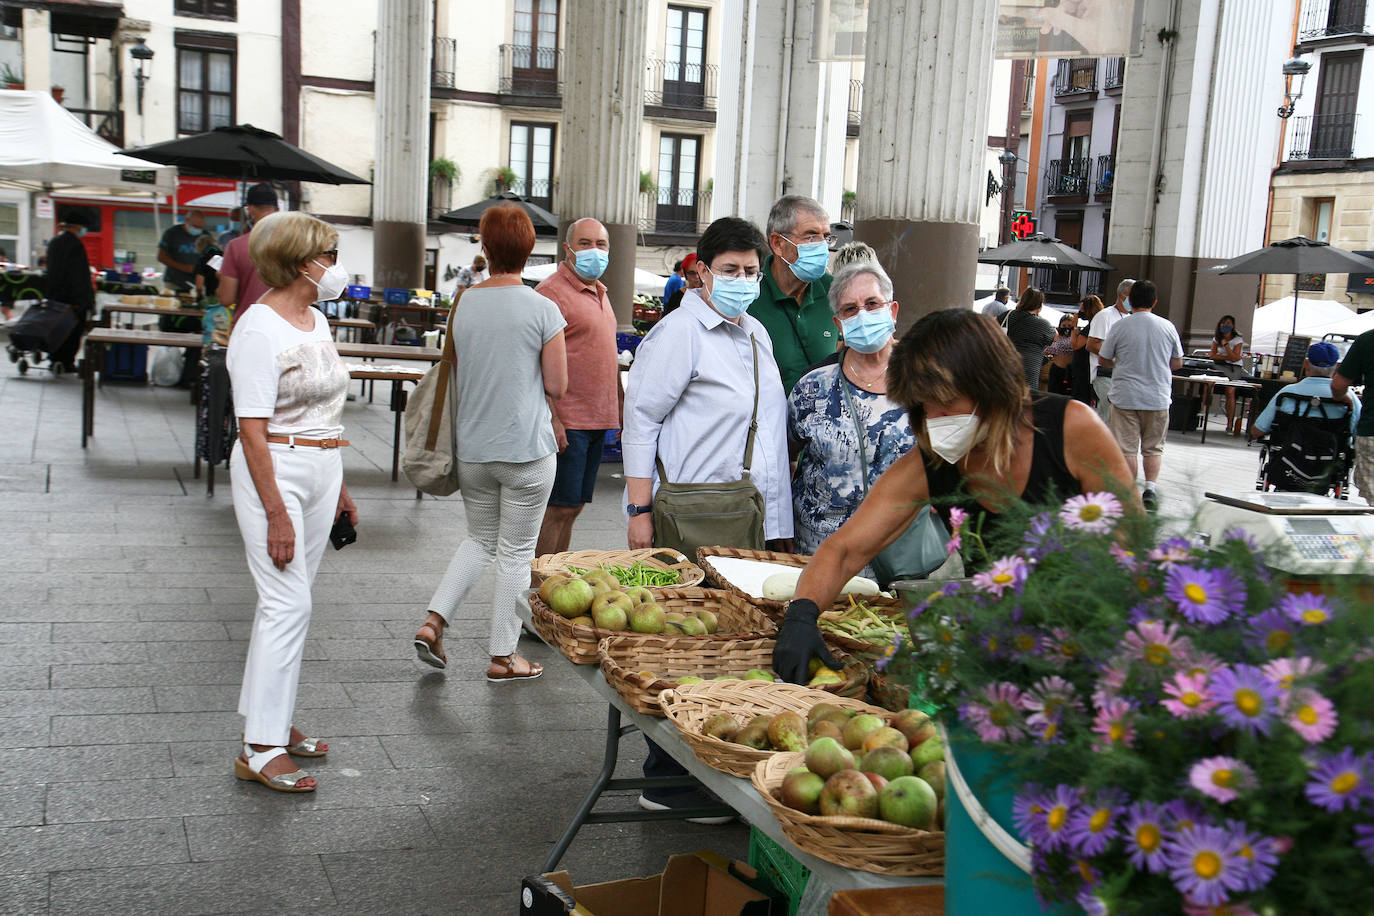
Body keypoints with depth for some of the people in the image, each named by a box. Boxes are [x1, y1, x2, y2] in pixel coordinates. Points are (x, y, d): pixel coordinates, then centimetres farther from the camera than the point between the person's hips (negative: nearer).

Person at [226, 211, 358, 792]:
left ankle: (272, 717, 24)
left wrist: (338, 487, 22)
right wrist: (276, 514, -21)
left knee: (290, 600, 13)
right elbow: (253, 432, -18)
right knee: (288, 603, -10)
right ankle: (259, 749, -4)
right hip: (275, 471, -8)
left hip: (323, 467, 9)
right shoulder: (259, 331, -15)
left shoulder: (316, 320, 12)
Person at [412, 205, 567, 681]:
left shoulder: (464, 303, 1)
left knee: (480, 540, 23)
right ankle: (502, 657, 16)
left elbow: (460, 371, 11)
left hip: (472, 446, 4)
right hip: (527, 448, -4)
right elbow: (557, 386, -7)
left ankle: (433, 620, 10)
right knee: (515, 553, 8)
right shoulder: (542, 309, -11)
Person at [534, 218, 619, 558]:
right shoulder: (553, 292, -11)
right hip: (566, 422, -9)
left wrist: (619, 410, 22)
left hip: (596, 421, 9)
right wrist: (551, 419, -23)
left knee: (573, 506, 12)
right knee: (559, 507, -7)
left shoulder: (599, 293, 17)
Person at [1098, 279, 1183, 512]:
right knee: (1154, 447, 14)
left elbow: (1103, 359, 3)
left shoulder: (1120, 327, -7)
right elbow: (1177, 363, 10)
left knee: (1126, 449, 3)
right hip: (1158, 397, 2)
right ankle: (1150, 489, 0)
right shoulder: (1167, 327, 0)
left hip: (1125, 397, -2)